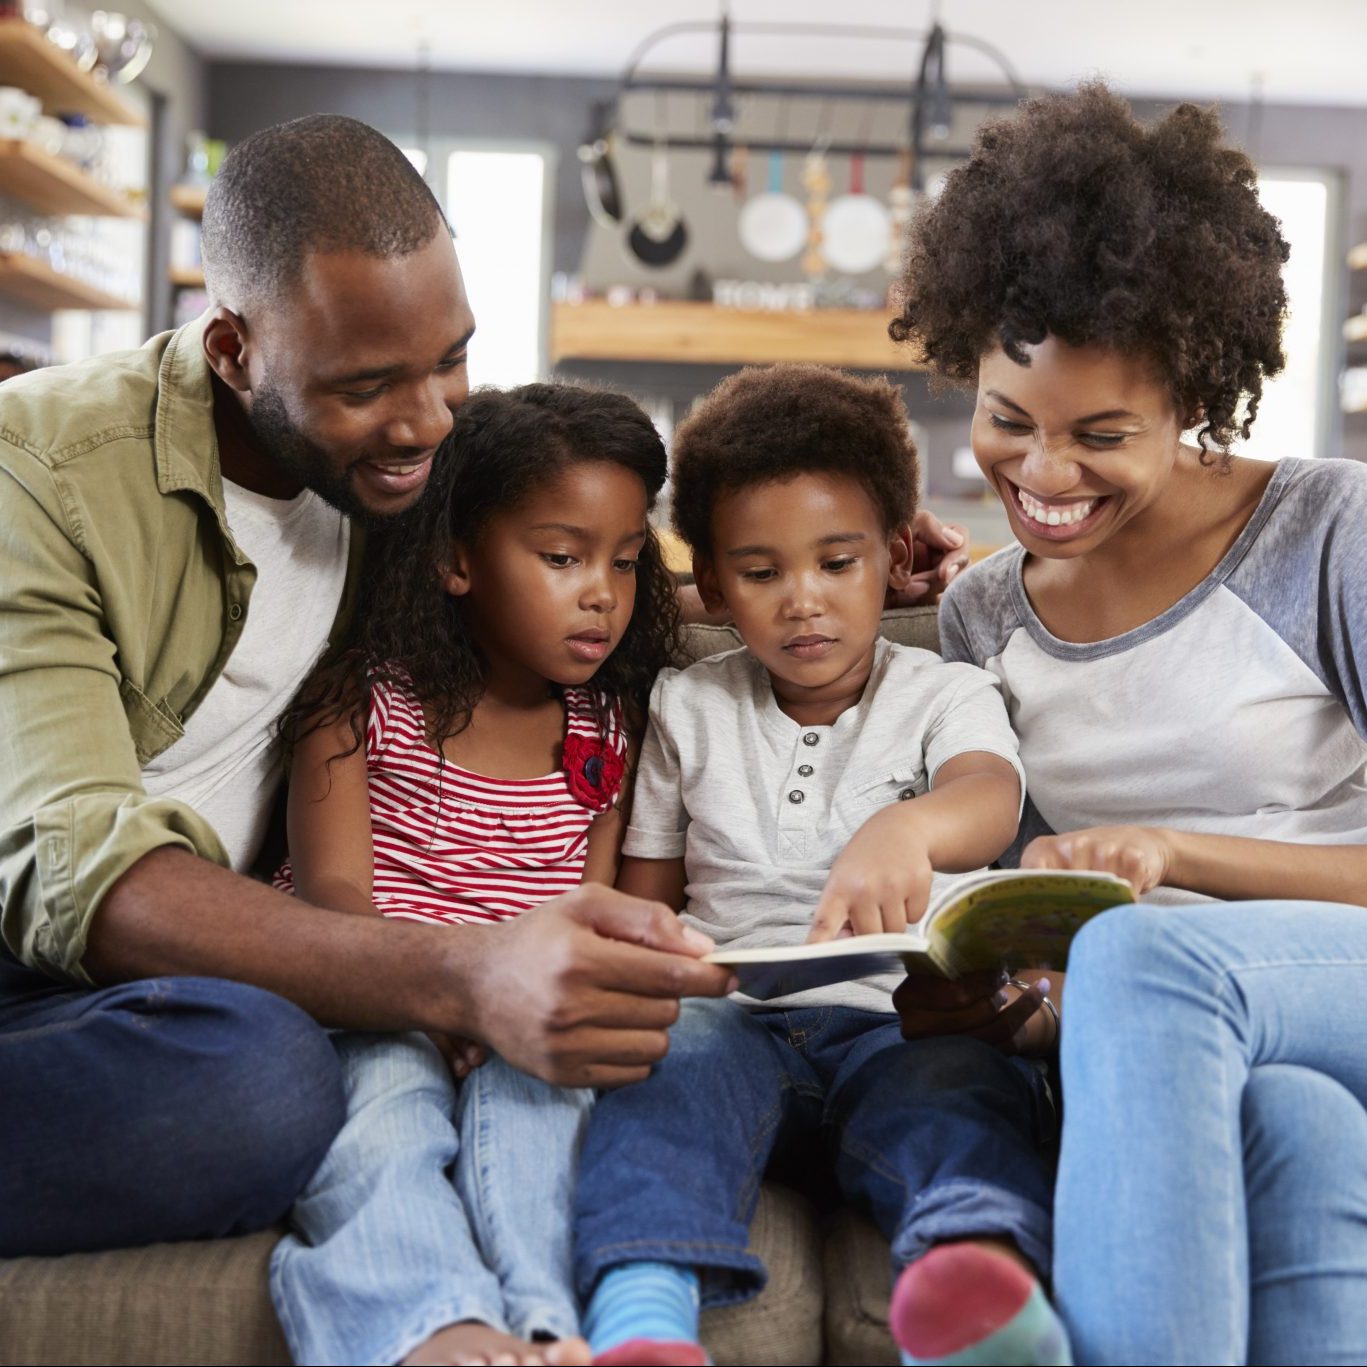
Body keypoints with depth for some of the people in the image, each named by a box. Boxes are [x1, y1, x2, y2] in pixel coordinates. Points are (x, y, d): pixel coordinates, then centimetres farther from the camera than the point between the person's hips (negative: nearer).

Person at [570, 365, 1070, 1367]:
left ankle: (980, 1282, -64)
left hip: (907, 1020, -1)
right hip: (733, 1013, 1)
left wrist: (903, 829, -38)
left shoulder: (946, 695, 13)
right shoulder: (687, 710, 20)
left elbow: (989, 793, -11)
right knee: (671, 1067, -33)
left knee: (960, 1088, -35)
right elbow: (644, 901, 21)